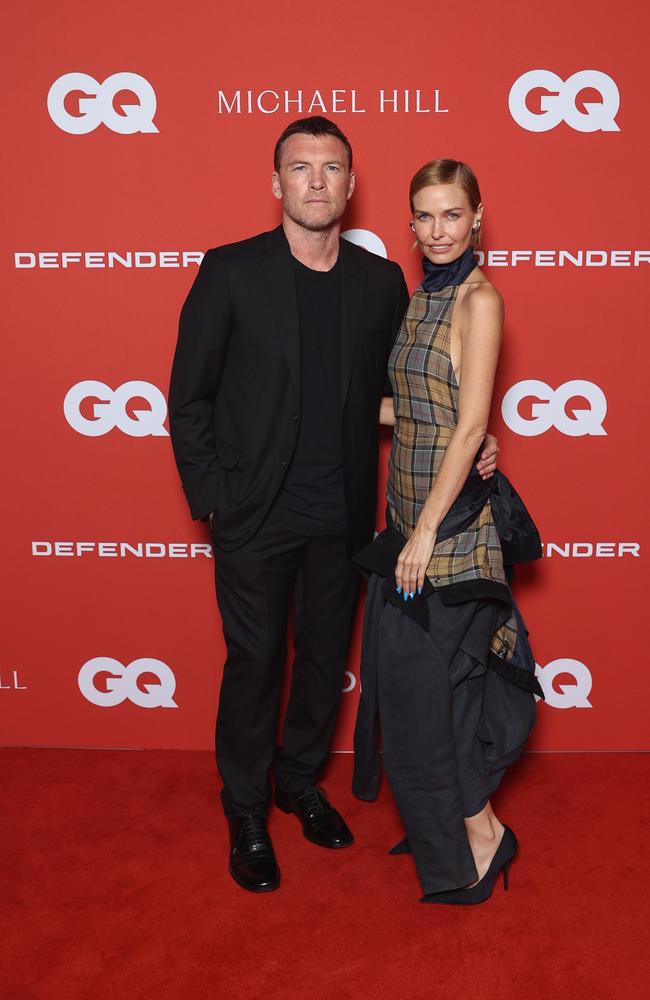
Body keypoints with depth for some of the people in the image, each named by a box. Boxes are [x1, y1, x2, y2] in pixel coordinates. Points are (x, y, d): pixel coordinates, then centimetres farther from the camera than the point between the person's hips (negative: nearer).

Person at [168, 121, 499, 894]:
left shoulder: (381, 281, 3)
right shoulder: (230, 272, -7)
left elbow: (396, 391, 11)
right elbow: (189, 395, -4)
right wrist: (209, 496, -9)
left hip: (342, 515, 3)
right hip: (255, 513, -3)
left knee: (326, 656, 16)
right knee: (254, 662, 9)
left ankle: (300, 780, 40)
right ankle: (246, 810, 29)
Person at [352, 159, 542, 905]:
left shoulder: (479, 300, -13)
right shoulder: (422, 299, 11)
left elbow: (470, 425, -19)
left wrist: (427, 531, -21)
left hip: (452, 518, -8)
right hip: (410, 509, 8)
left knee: (424, 680, -1)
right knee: (405, 672, 15)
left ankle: (480, 836, 19)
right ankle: (445, 823, 32)